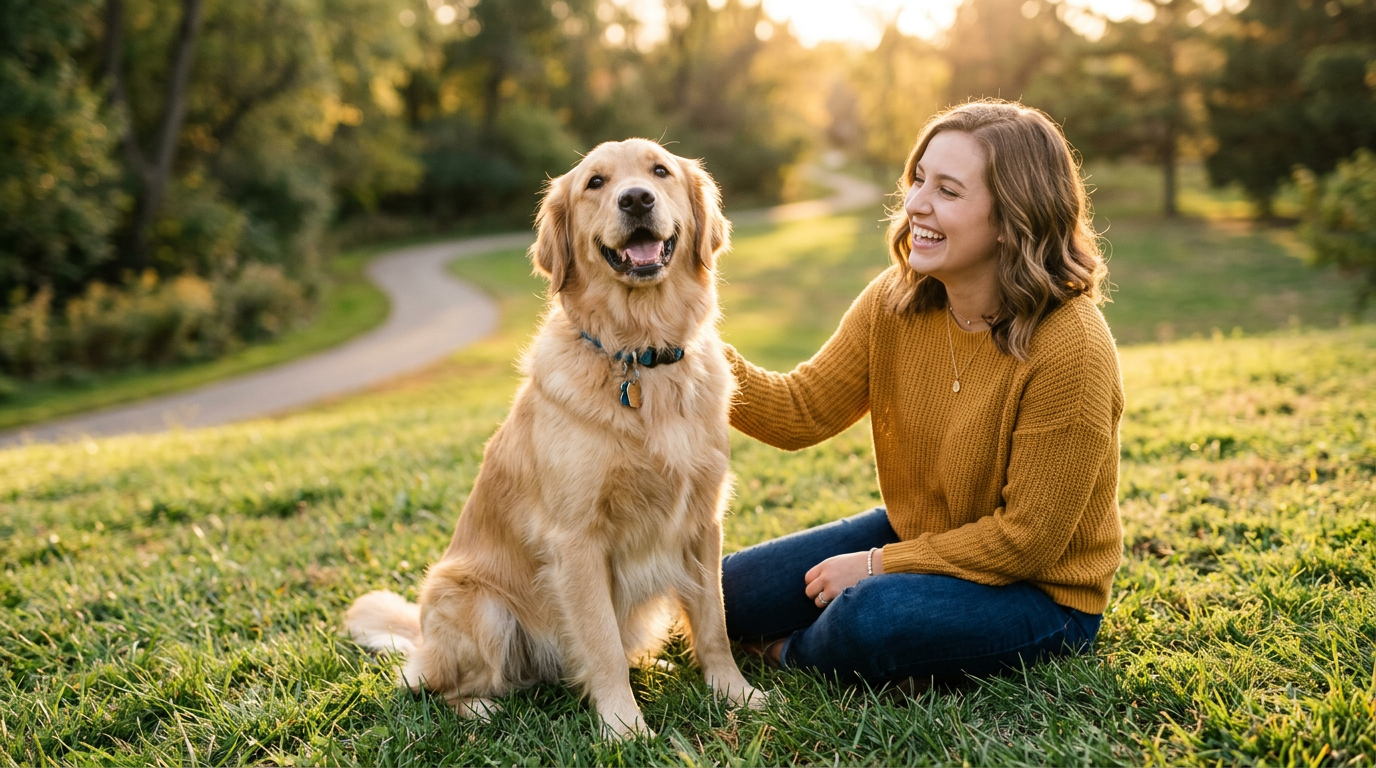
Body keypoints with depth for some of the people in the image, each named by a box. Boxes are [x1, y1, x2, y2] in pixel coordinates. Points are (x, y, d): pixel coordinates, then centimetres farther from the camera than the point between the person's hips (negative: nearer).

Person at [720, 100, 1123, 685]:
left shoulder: (1069, 349, -28)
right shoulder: (894, 301, -9)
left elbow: (1026, 539, -23)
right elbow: (803, 411, -10)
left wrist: (877, 565, -19)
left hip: (1038, 590, -5)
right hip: (914, 533, 6)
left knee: (873, 616, -32)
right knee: (734, 593, -1)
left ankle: (794, 653, 2)